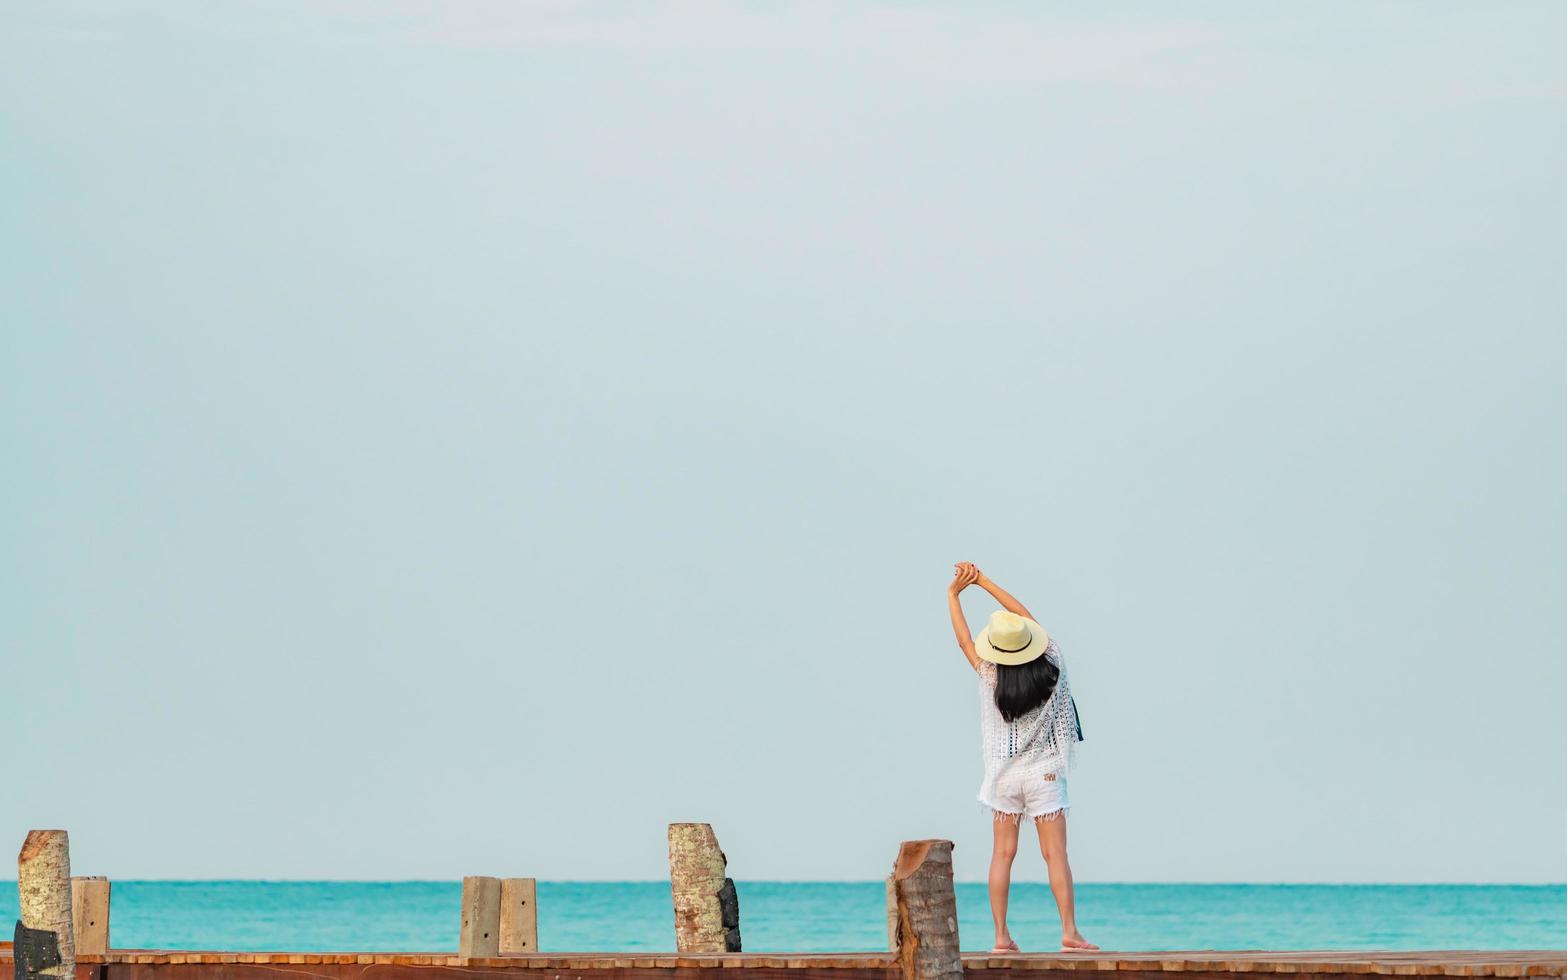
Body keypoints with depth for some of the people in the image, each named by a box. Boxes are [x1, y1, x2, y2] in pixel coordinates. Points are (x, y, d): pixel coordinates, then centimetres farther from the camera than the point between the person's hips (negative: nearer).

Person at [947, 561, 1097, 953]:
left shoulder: (991, 679, -11)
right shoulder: (1051, 668, -9)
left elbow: (964, 640, -1)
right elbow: (1026, 615, -1)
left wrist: (954, 593, 6)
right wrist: (983, 582, 3)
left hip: (1005, 773, 0)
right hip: (1045, 773, 0)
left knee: (1003, 853, 5)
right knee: (1055, 854, -1)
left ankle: (1001, 935, 1)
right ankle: (1069, 931, -6)